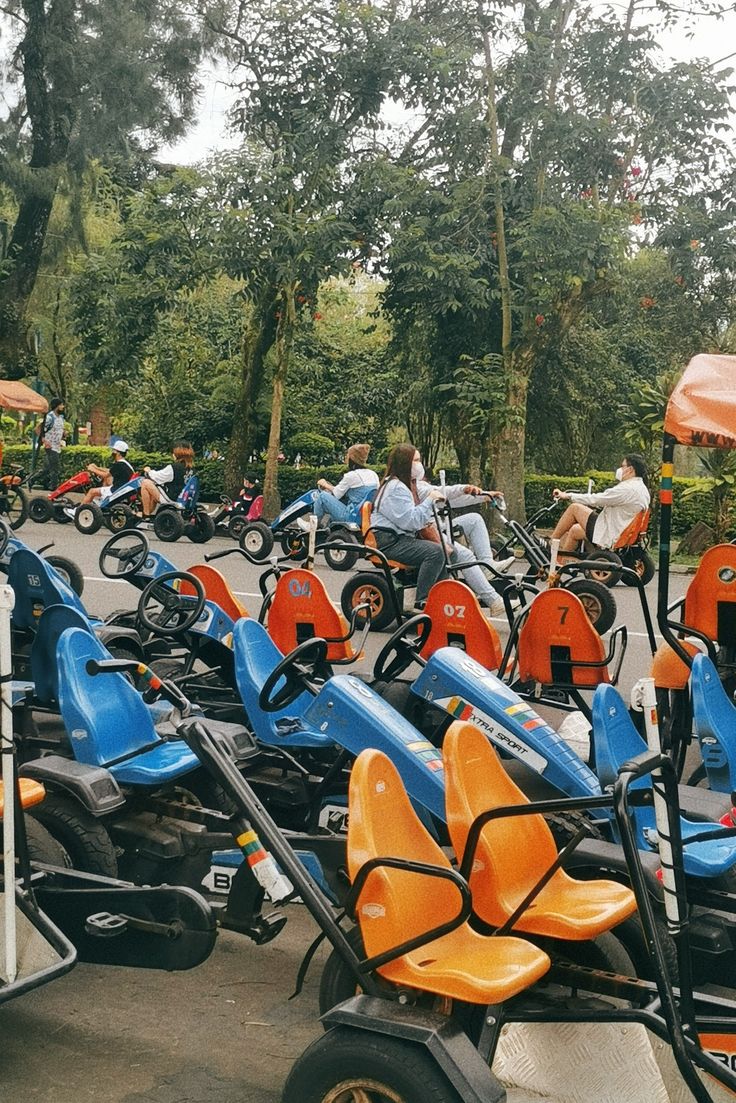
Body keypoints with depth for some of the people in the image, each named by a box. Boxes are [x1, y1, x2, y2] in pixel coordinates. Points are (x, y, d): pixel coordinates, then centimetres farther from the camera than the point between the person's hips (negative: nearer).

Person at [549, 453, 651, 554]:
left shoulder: (628, 489, -20)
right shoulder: (643, 488, 11)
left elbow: (596, 500, -17)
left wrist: (568, 496, -8)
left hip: (611, 538, -10)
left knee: (574, 508, -4)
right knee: (574, 530, 17)